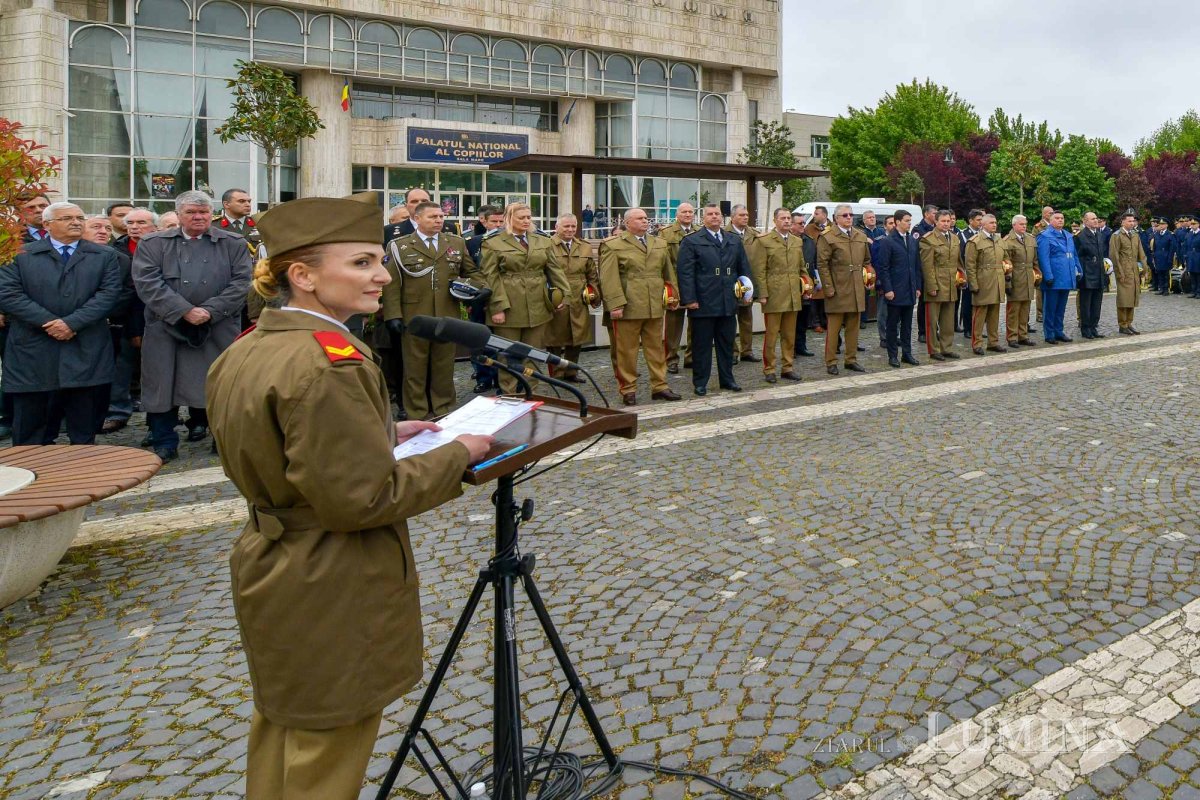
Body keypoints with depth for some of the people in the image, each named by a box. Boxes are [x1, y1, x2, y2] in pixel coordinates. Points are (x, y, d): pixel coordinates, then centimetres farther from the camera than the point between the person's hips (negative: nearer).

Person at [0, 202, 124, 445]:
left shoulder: (105, 256, 10)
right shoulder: (22, 255, 8)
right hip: (33, 353, 0)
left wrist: (71, 322, -13)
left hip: (87, 354, 0)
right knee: (32, 436, 4)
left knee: (85, 434, 2)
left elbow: (110, 293, -2)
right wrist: (47, 322, -13)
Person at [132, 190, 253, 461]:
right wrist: (185, 311, -15)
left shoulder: (234, 244, 8)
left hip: (219, 330, 0)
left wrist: (210, 311, -13)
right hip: (167, 329, 0)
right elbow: (147, 282, -5)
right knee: (163, 386, 2)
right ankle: (164, 444, 13)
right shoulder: (152, 244, 7)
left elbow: (240, 283, -1)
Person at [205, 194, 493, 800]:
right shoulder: (330, 363, -27)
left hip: (266, 571, 9)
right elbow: (362, 498, -26)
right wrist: (458, 454, -15)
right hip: (333, 596, -9)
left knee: (280, 725, 27)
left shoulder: (241, 351, 3)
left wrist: (384, 432, 7)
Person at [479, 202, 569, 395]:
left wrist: (563, 294, 1)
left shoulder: (543, 242, 13)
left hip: (537, 307, 4)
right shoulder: (493, 244, -1)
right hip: (508, 308, -4)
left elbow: (555, 270, 11)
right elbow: (490, 278, -6)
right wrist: (498, 307, -14)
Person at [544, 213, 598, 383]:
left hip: (579, 303, 5)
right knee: (555, 340, 4)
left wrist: (595, 295, 9)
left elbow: (592, 275, 17)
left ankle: (571, 372, 26)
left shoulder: (585, 247, 14)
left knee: (576, 339, 11)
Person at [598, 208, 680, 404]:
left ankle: (659, 386, 18)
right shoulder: (613, 245, -2)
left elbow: (669, 272, 20)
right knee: (626, 351, 2)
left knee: (656, 348, 10)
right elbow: (609, 278, -10)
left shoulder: (660, 244, 16)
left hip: (655, 307, 5)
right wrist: (615, 304, -17)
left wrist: (673, 294, 12)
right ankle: (628, 390, 11)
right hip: (627, 307, -5)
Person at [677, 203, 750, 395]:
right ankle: (700, 383, 10)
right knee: (702, 344, 2)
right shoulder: (691, 242, -2)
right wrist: (689, 299, -14)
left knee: (727, 343, 12)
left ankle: (727, 379, 22)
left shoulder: (734, 241, 15)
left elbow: (744, 268, 18)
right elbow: (685, 272, -8)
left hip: (728, 303, 5)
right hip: (703, 303, -5)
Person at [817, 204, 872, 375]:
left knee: (853, 327, 11)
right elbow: (822, 265, -9)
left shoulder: (861, 236, 13)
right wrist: (828, 287, -13)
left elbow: (866, 261, 23)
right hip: (837, 290, -6)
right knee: (834, 327, -1)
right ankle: (831, 362, 5)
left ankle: (851, 359, 20)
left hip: (857, 290, 6)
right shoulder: (827, 237, -6)